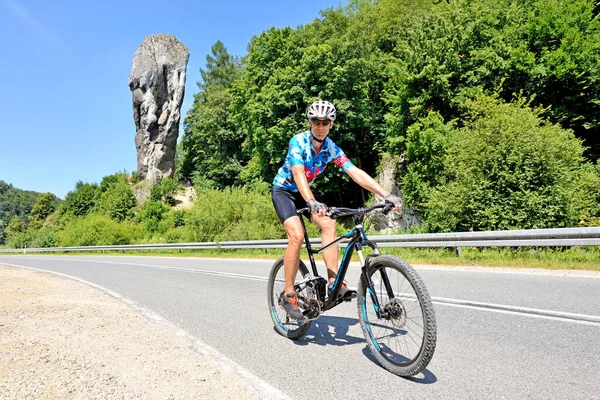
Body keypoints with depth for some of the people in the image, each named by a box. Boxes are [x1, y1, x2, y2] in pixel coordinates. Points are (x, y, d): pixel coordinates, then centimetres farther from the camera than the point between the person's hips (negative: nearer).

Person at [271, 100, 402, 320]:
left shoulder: (331, 148, -11)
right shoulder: (298, 142, -24)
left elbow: (356, 173, -19)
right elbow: (298, 173, -40)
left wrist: (387, 195, -30)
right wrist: (311, 202, -58)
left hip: (304, 192, 5)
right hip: (283, 190, -5)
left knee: (328, 223, -20)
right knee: (297, 236, -24)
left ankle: (334, 281, -15)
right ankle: (288, 295, -13)